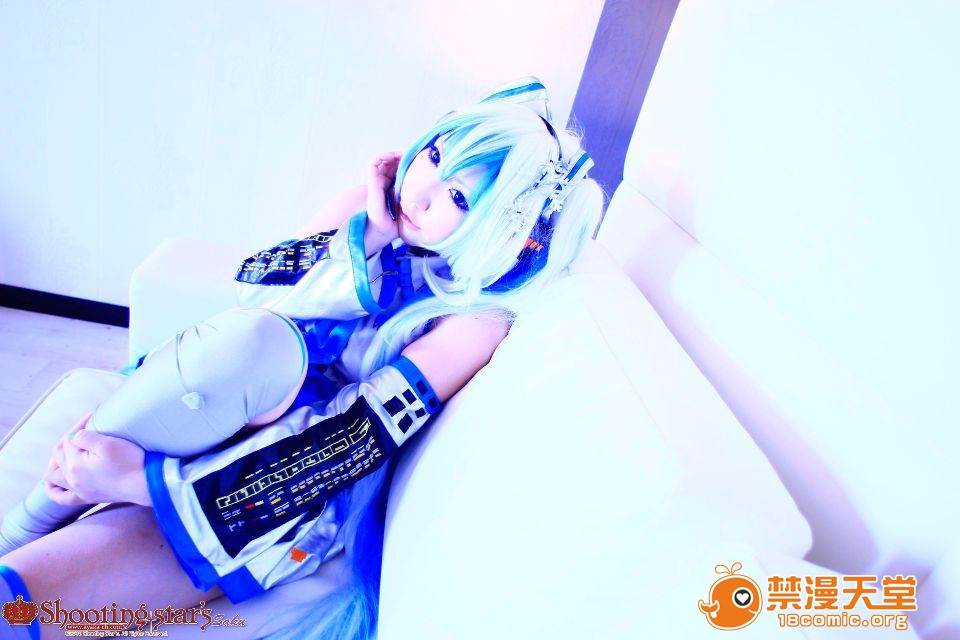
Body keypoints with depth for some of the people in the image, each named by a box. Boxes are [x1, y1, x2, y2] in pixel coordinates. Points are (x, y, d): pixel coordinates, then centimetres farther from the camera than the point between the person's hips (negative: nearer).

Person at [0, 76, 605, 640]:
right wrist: (367, 236, -17)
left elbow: (353, 440, -22)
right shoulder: (373, 204, -1)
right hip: (208, 415, 5)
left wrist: (145, 478, -23)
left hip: (287, 490, -5)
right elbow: (252, 283, -4)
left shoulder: (476, 317, -15)